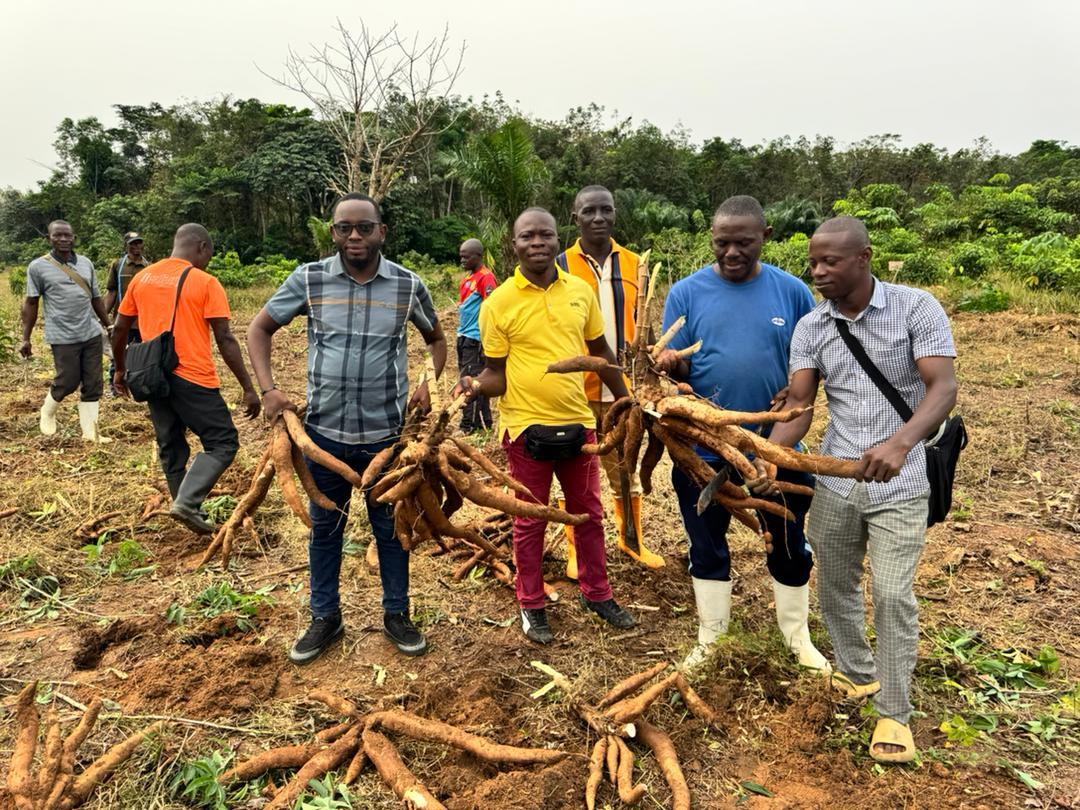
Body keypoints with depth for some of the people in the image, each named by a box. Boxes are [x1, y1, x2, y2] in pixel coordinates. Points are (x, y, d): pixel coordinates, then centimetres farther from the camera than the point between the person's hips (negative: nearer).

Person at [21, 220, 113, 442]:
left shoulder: (86, 263, 10)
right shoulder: (38, 267, -2)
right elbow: (30, 303, 0)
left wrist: (107, 325, 18)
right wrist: (25, 338, -2)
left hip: (92, 334, 4)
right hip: (63, 337, -4)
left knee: (93, 385, 4)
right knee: (68, 382, 1)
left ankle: (90, 432, 11)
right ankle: (47, 413, 32)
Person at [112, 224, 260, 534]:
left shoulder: (141, 278, 10)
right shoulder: (205, 282, -7)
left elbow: (120, 330, 14)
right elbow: (225, 340, -11)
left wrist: (120, 370, 28)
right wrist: (248, 388, -8)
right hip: (193, 378, -6)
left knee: (171, 448, 17)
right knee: (223, 443, 2)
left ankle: (188, 509, 27)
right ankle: (187, 502, -13)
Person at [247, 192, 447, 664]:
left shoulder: (408, 285, -2)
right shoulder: (308, 280, -4)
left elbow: (436, 338, 13)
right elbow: (260, 329, 7)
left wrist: (429, 385, -3)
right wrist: (268, 389, -5)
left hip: (386, 432, 0)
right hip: (325, 430, 1)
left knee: (391, 527, 13)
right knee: (325, 528, 14)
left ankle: (397, 615, 30)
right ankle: (325, 618, 32)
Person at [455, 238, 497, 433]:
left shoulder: (485, 277, -13)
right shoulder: (468, 277, 16)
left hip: (476, 338, -10)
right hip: (464, 336, 10)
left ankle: (469, 424, 0)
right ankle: (483, 421, 23)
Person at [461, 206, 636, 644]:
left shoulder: (581, 291, 1)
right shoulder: (498, 303, -9)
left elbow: (600, 352, 12)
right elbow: (496, 372, -4)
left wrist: (628, 401, 15)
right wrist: (476, 386, -25)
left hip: (579, 421, 4)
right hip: (527, 427, -3)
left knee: (588, 513, 17)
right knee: (530, 521, 10)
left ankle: (597, 594, 36)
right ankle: (531, 607, 28)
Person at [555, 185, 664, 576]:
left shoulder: (633, 264, 6)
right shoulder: (561, 266, -3)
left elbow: (640, 323, 13)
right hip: (578, 388, -3)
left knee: (627, 467, 14)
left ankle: (631, 539, 30)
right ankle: (577, 549, 20)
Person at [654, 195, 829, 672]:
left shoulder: (792, 292, -2)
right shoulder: (686, 293, -5)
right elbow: (678, 370, -7)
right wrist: (672, 365, -30)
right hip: (703, 449, 0)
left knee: (789, 547, 16)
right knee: (707, 548, 14)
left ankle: (797, 639, 38)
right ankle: (711, 642, 34)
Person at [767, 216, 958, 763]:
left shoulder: (916, 308, -10)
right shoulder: (810, 328, -1)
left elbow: (943, 387, -19)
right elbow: (798, 405, -5)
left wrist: (901, 442, -38)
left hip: (899, 486, -4)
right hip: (834, 482, 4)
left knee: (893, 596, -4)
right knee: (835, 587, 15)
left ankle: (894, 713, 15)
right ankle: (857, 671, 40)